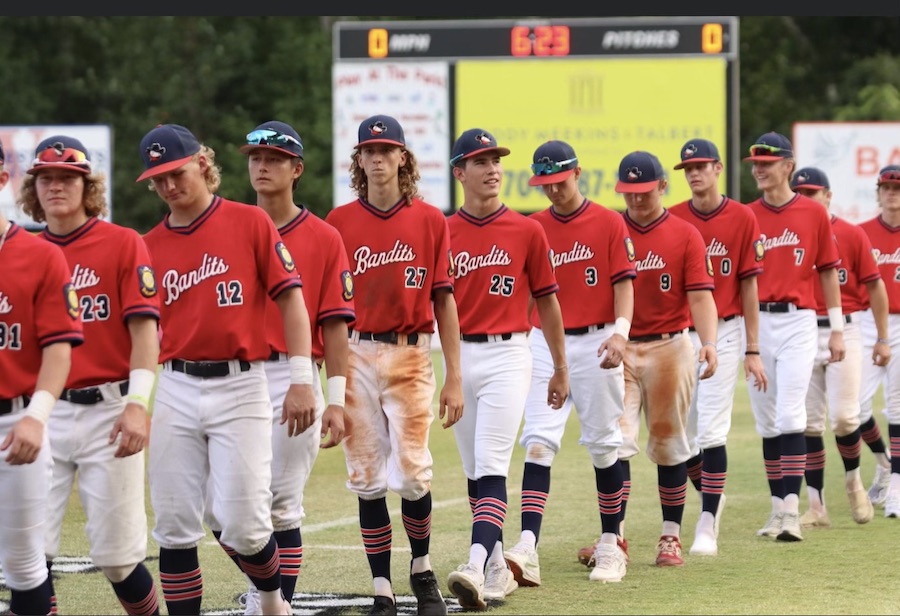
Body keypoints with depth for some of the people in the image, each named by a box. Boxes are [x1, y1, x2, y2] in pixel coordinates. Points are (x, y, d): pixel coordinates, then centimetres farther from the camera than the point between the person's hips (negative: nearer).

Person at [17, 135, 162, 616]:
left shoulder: (124, 244, 0)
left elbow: (144, 330, -7)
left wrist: (137, 404, -19)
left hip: (106, 412, -3)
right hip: (45, 413, 3)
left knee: (116, 553, 0)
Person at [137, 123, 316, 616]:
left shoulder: (249, 222, 1)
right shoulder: (150, 246, 10)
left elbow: (290, 298, -2)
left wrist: (301, 381, -8)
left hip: (239, 386, -3)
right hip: (175, 390, 3)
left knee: (242, 525, -7)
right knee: (174, 526, 1)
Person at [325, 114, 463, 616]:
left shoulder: (430, 220, 4)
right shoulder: (340, 222, 5)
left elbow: (444, 300, 5)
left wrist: (454, 377, 1)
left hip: (411, 355, -1)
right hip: (355, 357, 1)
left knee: (412, 471, -6)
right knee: (367, 477, 1)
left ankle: (422, 569, 19)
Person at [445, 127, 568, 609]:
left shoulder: (527, 231, 1)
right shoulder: (441, 234, 4)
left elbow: (546, 302, 7)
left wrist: (560, 368, 10)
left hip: (507, 356, -3)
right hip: (457, 357, 3)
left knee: (491, 466, -15)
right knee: (474, 471, 10)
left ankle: (476, 568, -27)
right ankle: (497, 569, 21)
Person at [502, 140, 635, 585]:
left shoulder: (609, 223, -1)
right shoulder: (532, 228, 7)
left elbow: (624, 283, -5)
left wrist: (620, 331, -21)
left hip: (595, 343, -2)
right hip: (544, 343, 2)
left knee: (603, 444, 6)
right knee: (538, 443, -11)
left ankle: (610, 545, 19)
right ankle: (527, 549, -22)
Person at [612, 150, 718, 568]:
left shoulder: (685, 235, 1)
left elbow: (700, 295, -7)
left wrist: (708, 343, -23)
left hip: (670, 349, -1)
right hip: (619, 350, 1)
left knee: (669, 443, 6)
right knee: (616, 442, -8)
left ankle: (671, 537, 14)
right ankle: (616, 536, -5)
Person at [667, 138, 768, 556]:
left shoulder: (742, 219, -2)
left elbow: (749, 288, -1)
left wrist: (752, 351, -3)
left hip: (723, 333, -3)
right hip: (679, 335, 3)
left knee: (711, 431, -9)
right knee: (677, 434, 6)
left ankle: (707, 526, -4)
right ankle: (711, 495, 30)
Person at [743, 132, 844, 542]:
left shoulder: (813, 213, 2)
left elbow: (828, 271, 6)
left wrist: (837, 329, 4)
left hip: (798, 321, -3)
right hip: (756, 323, 3)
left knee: (789, 416, -13)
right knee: (766, 421, 7)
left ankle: (791, 512, -16)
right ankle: (778, 507, 16)